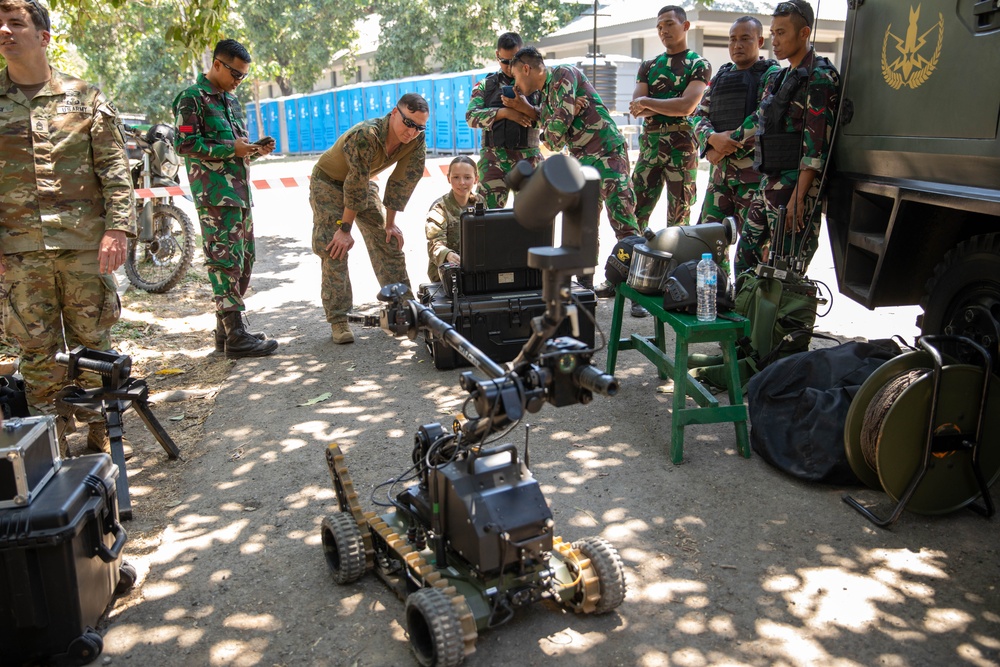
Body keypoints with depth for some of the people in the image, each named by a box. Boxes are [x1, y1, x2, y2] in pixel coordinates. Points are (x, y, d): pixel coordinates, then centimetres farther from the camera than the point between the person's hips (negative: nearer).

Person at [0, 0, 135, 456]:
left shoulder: (86, 99, 6)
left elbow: (115, 170, 2)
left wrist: (117, 228, -10)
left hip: (85, 246, -1)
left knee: (93, 343, 6)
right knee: (38, 351, 5)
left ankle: (102, 438, 19)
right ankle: (50, 449, 16)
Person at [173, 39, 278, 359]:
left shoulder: (231, 99, 22)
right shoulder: (192, 98, -4)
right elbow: (185, 145, -12)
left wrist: (255, 150, 7)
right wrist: (231, 149, -15)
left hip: (240, 191, 9)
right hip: (215, 194, -9)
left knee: (244, 260, 10)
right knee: (225, 261, -10)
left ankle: (226, 329, 19)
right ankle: (236, 337, -8)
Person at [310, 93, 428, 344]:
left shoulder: (417, 142, -19)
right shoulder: (365, 136, -37)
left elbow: (402, 182, -11)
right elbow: (355, 185, -32)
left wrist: (390, 224, -8)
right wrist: (345, 228, -25)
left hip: (364, 183, 6)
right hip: (329, 182, -5)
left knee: (389, 242, 0)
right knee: (334, 248, -13)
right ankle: (338, 320, -10)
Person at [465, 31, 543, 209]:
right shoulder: (486, 85, 12)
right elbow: (471, 116, -1)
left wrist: (527, 109, -17)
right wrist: (505, 112, -13)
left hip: (528, 156, 0)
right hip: (494, 158, 0)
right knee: (488, 210, -5)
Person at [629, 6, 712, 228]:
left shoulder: (699, 65, 1)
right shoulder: (648, 66, 15)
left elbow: (686, 106, -14)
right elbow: (636, 108, 2)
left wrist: (647, 103, -6)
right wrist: (669, 107, -11)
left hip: (681, 147, -4)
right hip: (649, 146, 4)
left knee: (678, 218, 1)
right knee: (636, 212, 3)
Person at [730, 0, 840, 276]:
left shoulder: (819, 77, -10)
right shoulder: (781, 77, 18)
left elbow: (817, 142, -17)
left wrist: (798, 197, -22)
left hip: (796, 184, -9)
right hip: (770, 184, 9)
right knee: (746, 254, 12)